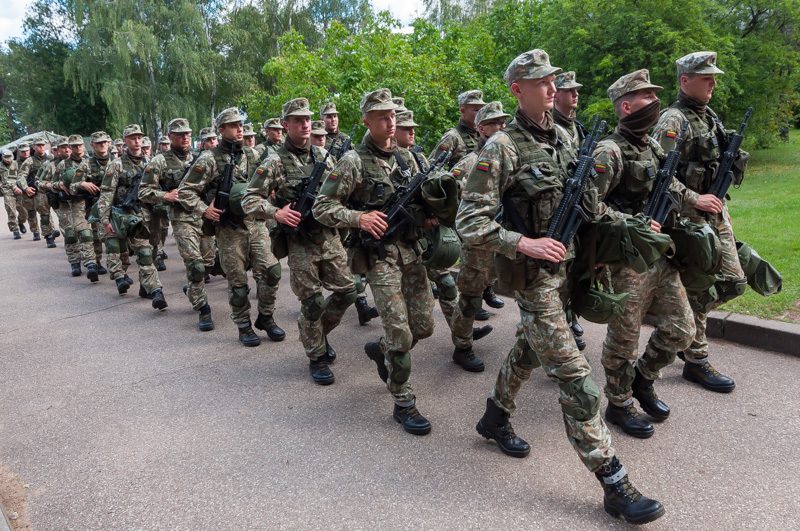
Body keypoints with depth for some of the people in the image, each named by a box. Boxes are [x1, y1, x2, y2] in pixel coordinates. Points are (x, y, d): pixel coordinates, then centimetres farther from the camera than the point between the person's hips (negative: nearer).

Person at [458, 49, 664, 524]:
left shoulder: (563, 137, 8)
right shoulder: (501, 148, -15)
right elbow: (470, 223, -18)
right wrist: (524, 244, -25)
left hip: (564, 265, 8)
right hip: (532, 275, -8)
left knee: (530, 349, 23)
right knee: (575, 378, -6)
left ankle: (496, 418, 45)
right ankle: (615, 484, 4)